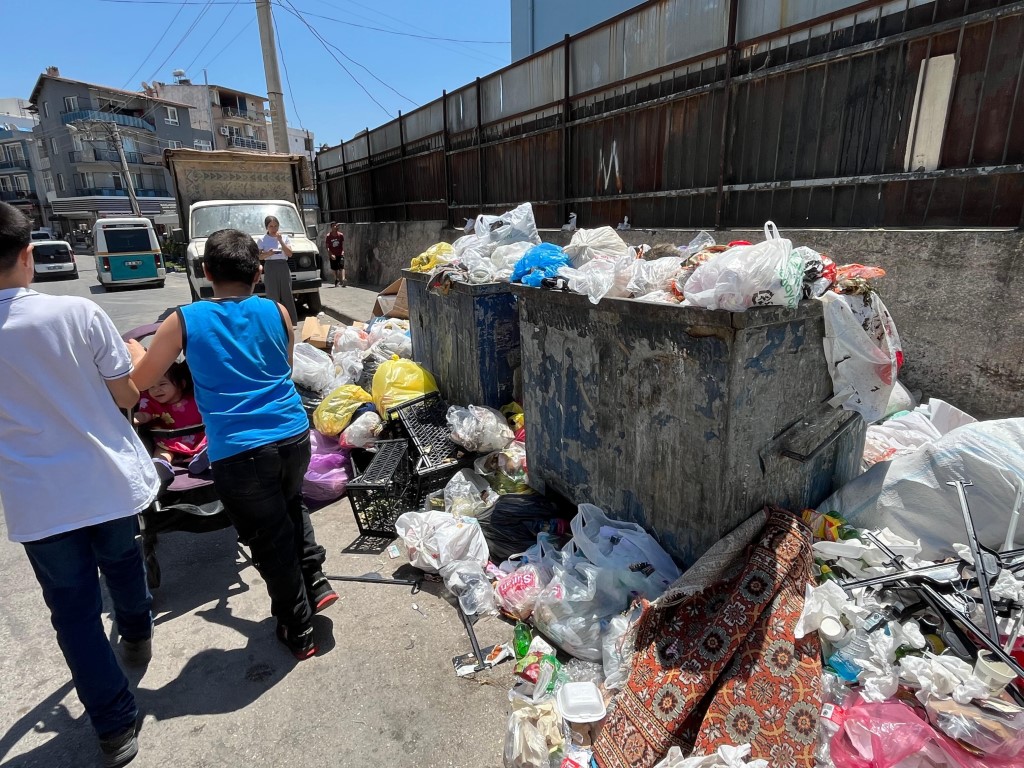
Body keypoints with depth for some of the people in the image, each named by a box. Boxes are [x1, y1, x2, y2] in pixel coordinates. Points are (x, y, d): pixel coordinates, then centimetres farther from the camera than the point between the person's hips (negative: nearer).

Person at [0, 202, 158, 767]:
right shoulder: (77, 312, -14)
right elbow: (125, 396, -6)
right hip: (109, 478, 1)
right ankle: (136, 636, 53)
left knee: (74, 610, 12)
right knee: (122, 563, 27)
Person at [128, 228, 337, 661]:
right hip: (294, 437, 3)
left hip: (238, 454, -3)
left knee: (270, 540, 13)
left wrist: (133, 349, 30)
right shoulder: (276, 313, 4)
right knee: (290, 505, 33)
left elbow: (139, 379, 10)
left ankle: (298, 632, 29)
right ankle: (315, 581, 32)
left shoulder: (185, 320, -2)